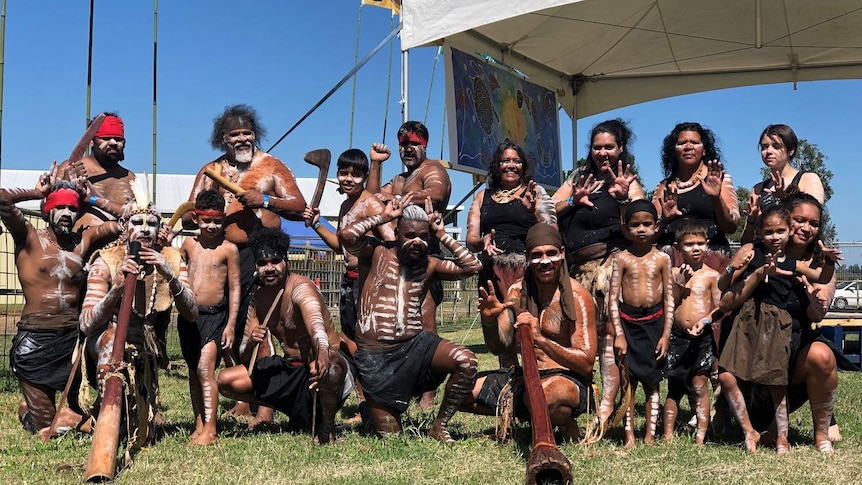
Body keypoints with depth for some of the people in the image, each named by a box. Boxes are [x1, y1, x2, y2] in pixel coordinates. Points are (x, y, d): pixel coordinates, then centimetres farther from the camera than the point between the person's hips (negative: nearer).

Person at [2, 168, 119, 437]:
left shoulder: (83, 241, 9)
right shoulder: (30, 238, -3)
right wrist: (37, 192, -3)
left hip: (73, 338, 4)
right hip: (34, 341, -4)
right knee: (46, 429, 2)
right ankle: (27, 410, 36)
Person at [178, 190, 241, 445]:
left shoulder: (229, 249, -3)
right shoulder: (189, 244, 9)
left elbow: (234, 288, -2)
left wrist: (231, 324, -7)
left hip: (215, 315, -5)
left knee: (205, 368, -15)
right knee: (194, 372, 10)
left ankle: (210, 429, -12)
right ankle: (199, 426, 18)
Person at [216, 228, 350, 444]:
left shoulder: (301, 288, -20)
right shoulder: (259, 300, 2)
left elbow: (316, 324, -43)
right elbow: (245, 359, 2)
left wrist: (323, 353, -65)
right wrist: (251, 342, -23)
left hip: (328, 362, -7)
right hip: (290, 367, 8)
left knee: (325, 367, -43)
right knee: (225, 381, 0)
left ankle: (327, 425, -10)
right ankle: (299, 412, 13)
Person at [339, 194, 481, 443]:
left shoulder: (430, 265, 9)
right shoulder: (377, 252, -1)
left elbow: (472, 266, 1)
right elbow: (346, 236, -19)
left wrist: (441, 233, 3)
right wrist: (383, 217, -8)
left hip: (416, 344, 3)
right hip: (374, 354, -3)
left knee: (467, 362, -24)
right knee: (389, 434, -2)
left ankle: (439, 426, -3)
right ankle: (371, 407, 36)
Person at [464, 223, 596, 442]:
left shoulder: (576, 296, -12)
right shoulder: (518, 291, 5)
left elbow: (586, 363, -17)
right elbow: (500, 347, 5)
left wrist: (541, 340, -30)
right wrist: (489, 319, -16)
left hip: (569, 380, -6)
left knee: (545, 395, -40)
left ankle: (566, 424, -6)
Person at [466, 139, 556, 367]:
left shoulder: (534, 192, 11)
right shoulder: (483, 197, 19)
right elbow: (471, 238, 14)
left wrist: (534, 210, -15)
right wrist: (483, 242, -8)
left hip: (526, 269, -3)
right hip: (492, 271, 3)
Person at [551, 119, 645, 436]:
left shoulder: (629, 183, 4)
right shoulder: (580, 176, 20)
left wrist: (623, 199, -23)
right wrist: (574, 200, -5)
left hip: (610, 263, -6)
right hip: (578, 267, 6)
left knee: (608, 335, -13)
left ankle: (606, 410, -13)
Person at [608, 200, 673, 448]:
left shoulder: (662, 258, 1)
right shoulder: (622, 258, -2)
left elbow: (669, 299, 2)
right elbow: (613, 299, -3)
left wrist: (666, 334, -2)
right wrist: (619, 334, -7)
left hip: (654, 321, 1)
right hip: (628, 322, 0)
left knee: (652, 382, 6)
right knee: (628, 381, 4)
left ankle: (649, 436, 14)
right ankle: (629, 436, 12)